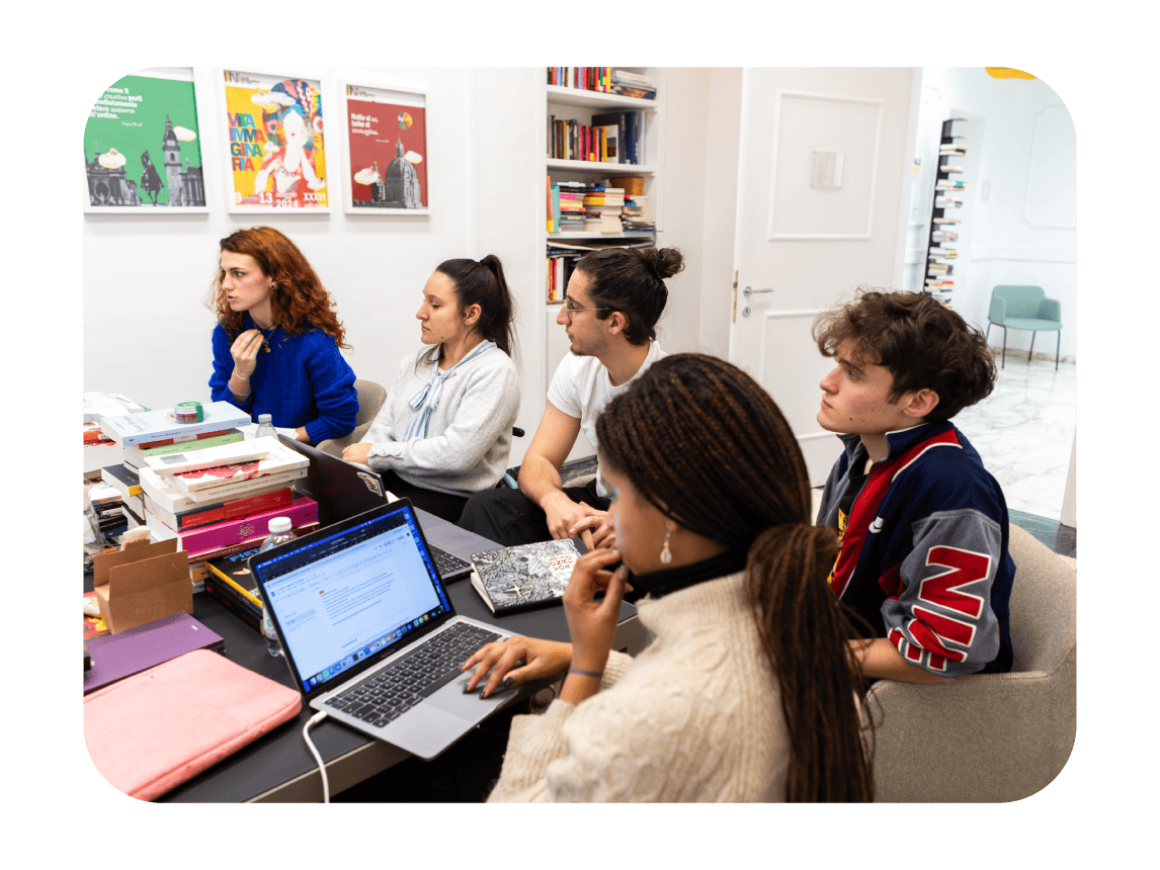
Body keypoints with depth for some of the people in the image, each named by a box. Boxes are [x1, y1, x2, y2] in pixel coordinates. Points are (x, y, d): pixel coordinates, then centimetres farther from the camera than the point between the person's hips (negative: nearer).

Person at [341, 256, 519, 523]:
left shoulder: (495, 371, -10)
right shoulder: (414, 362, 14)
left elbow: (457, 453, -20)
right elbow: (383, 428, 12)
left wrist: (377, 454, -13)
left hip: (451, 499, -6)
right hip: (392, 481, 7)